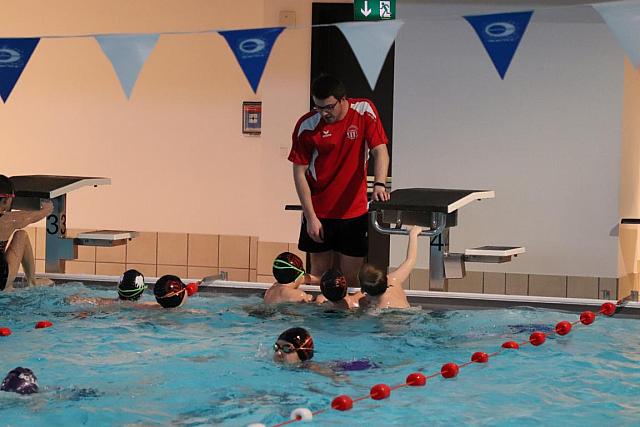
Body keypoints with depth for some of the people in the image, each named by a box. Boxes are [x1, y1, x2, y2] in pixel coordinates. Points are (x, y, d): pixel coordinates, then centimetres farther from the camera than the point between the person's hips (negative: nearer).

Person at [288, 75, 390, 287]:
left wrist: (379, 185, -28)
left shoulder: (364, 111, -6)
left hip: (354, 211, 0)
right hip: (318, 212, 0)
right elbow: (299, 173, -5)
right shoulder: (307, 125, -8)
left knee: (349, 277, 3)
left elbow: (380, 151, -9)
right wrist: (310, 217, -9)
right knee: (320, 274, 7)